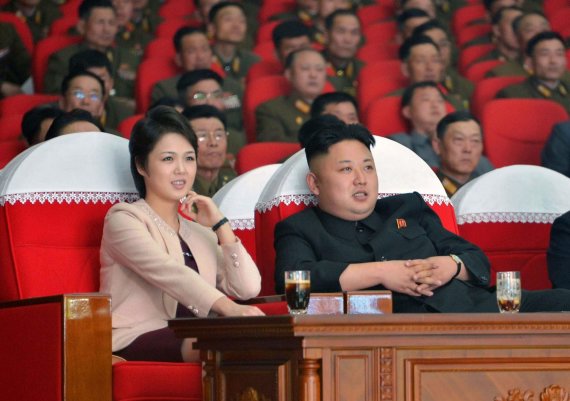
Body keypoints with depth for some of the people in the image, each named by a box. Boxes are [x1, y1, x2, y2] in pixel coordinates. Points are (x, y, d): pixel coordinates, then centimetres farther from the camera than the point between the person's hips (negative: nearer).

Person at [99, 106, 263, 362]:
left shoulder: (200, 233, 29)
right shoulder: (124, 219, 7)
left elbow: (248, 288, 15)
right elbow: (168, 273, -14)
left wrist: (220, 225, 12)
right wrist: (228, 308, -29)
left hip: (196, 341, 6)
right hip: (136, 339, -6)